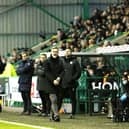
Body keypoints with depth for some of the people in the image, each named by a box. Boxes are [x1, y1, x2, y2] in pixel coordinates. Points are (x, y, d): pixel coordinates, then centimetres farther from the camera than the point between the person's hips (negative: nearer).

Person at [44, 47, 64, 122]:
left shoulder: (60, 61, 10)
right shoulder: (48, 61, 0)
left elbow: (62, 71, 9)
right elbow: (47, 72, -4)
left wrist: (59, 78, -9)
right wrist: (53, 80, -13)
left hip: (58, 83, 4)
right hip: (51, 83, -4)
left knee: (56, 100, 7)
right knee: (53, 99, -13)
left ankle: (53, 115, 17)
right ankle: (56, 115, -21)